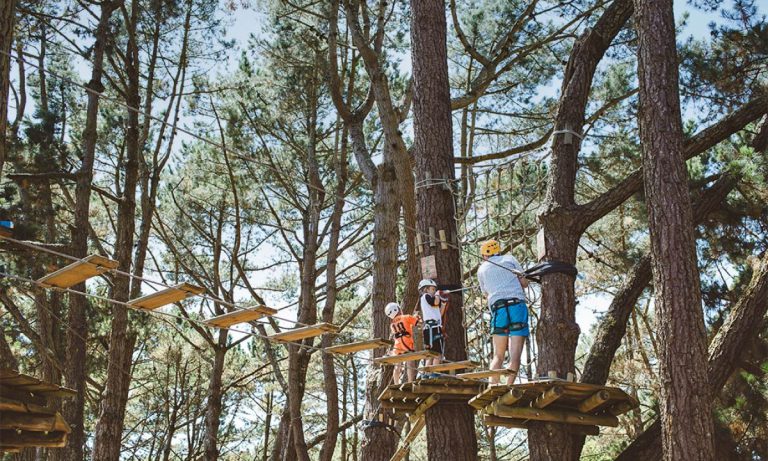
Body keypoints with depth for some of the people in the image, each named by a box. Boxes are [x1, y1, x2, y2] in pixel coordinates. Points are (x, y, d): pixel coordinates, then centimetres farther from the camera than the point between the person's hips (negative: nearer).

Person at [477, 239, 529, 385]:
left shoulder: (482, 269, 19)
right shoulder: (509, 259, 16)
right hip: (517, 305, -1)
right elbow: (524, 283, 13)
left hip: (498, 309, 1)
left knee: (498, 356, 6)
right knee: (515, 355, -4)